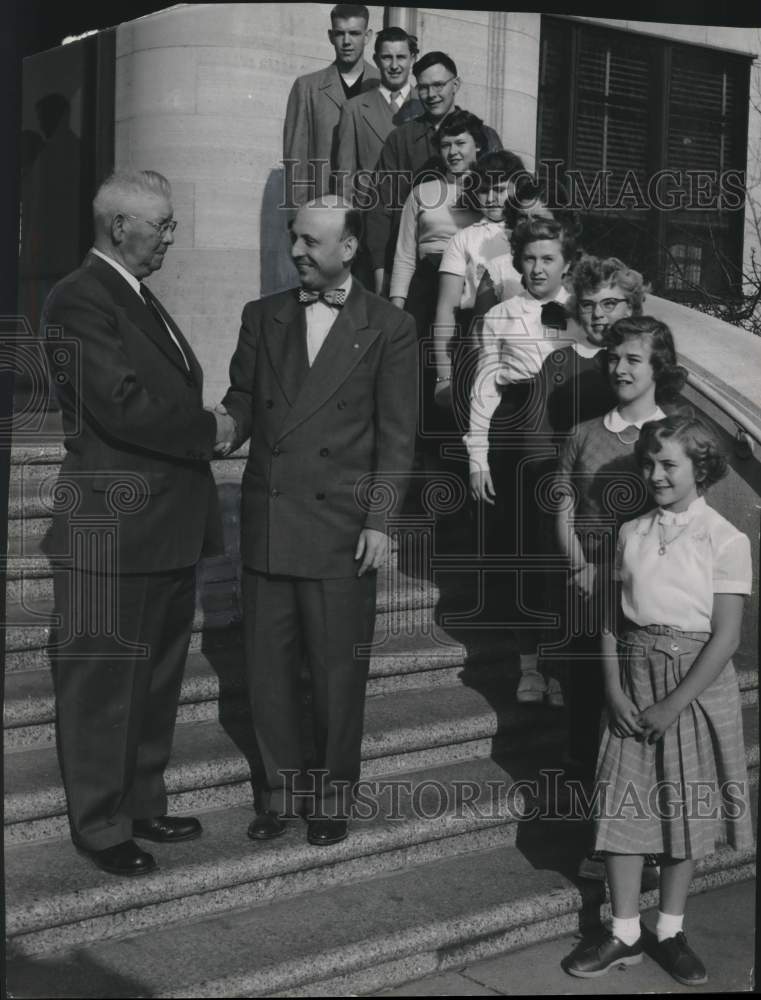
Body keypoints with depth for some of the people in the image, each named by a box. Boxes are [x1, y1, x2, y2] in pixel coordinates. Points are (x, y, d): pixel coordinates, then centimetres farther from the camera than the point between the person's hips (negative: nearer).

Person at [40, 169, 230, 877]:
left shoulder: (140, 299, 17)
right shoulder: (79, 300, -14)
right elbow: (120, 407, -23)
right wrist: (208, 430, -11)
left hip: (167, 529, 9)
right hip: (113, 532, -9)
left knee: (156, 678, 18)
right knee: (102, 680, 4)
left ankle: (142, 803, 32)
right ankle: (100, 826, 17)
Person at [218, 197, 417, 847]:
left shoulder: (389, 328, 0)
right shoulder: (263, 317, 10)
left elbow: (396, 435, -2)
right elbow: (242, 399, 12)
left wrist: (380, 520, -8)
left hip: (341, 526, -3)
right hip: (267, 521, 4)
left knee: (337, 672, 6)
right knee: (268, 666, 10)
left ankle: (334, 793, 25)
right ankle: (284, 786, 28)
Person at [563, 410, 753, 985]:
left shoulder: (726, 540, -8)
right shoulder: (632, 534, 4)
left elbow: (726, 637, -12)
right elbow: (612, 618, 5)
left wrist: (672, 705, -14)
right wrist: (614, 689, -7)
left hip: (697, 683, -3)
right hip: (634, 681, 3)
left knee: (685, 807, 8)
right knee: (624, 805, 4)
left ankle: (671, 931, 24)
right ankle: (625, 933, 17)